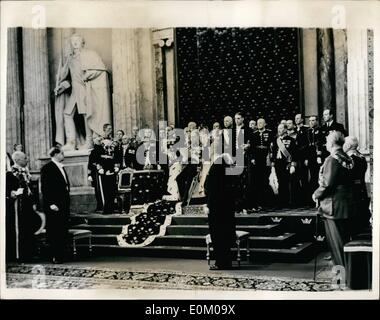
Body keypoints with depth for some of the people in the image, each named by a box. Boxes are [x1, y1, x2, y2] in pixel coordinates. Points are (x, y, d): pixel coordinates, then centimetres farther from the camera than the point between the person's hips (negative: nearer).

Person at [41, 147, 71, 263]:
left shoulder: (61, 167, 17)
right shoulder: (47, 168, -9)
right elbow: (45, 188, -14)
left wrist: (67, 203, 15)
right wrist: (51, 204, -19)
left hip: (64, 205, 8)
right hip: (54, 206, -8)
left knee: (63, 231, 9)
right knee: (54, 232, -3)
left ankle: (61, 255, 15)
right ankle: (55, 257, 2)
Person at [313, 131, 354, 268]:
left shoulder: (332, 160, -18)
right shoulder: (348, 159, 8)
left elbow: (327, 184, -22)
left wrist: (316, 194, -5)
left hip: (333, 205, -8)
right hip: (347, 204, 9)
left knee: (336, 240, 1)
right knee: (345, 237, 16)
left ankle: (342, 267, 5)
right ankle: (348, 266, 25)